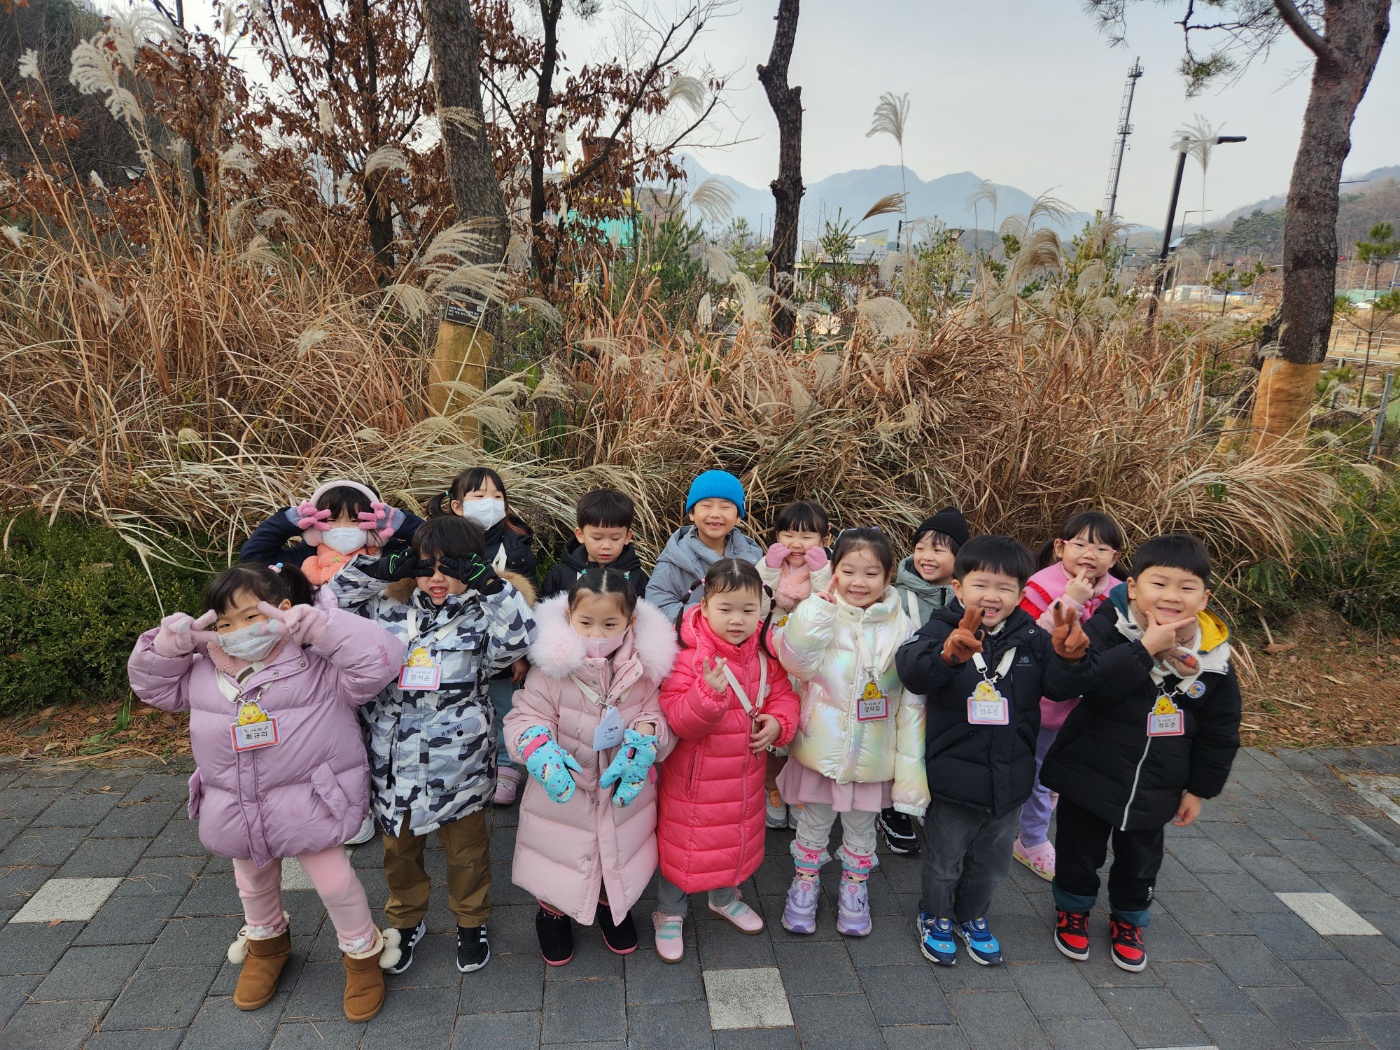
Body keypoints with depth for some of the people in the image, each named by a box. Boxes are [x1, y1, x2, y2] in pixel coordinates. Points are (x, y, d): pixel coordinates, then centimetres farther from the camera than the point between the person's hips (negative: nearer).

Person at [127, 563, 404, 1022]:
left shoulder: (318, 667, -19)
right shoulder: (203, 674, 0)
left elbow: (379, 658, -31)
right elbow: (150, 682, 11)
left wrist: (312, 623, -32)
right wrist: (173, 640, -10)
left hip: (309, 805, -6)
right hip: (236, 809, 6)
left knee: (335, 881, 4)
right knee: (254, 883, 27)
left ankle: (364, 952, 31)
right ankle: (266, 942, 57)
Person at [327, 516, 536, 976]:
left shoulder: (481, 615, -9)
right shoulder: (389, 609, 2)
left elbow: (519, 637, -26)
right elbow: (332, 597, 4)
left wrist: (490, 583, -28)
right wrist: (381, 569, -9)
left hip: (457, 763, -3)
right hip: (394, 761, 3)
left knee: (465, 847, 16)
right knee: (399, 847, 22)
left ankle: (471, 922, 40)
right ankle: (406, 921, 46)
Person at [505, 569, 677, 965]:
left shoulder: (645, 668, -15)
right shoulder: (551, 667, -21)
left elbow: (661, 715, -6)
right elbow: (524, 717, -17)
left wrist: (646, 734, -28)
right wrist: (539, 750, -36)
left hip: (625, 790, 2)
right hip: (563, 792, -2)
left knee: (618, 859, 23)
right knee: (559, 858, 18)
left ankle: (613, 907, 56)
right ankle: (552, 912, 51)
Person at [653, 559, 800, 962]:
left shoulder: (765, 653, -6)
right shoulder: (690, 656, -25)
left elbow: (784, 694, 6)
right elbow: (676, 719, -27)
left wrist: (778, 722, -14)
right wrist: (709, 692, -43)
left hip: (746, 770, 6)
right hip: (695, 774, -6)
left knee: (739, 836, 25)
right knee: (683, 842, 11)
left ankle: (725, 897, 52)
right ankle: (669, 914, 36)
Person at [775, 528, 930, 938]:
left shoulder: (901, 626, -7)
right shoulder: (823, 617, -10)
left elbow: (913, 696, -3)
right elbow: (797, 660, -26)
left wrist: (910, 762, -4)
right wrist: (820, 604, -24)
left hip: (873, 753, 1)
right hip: (822, 746, -1)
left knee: (861, 826, 20)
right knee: (814, 821, 17)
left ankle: (854, 889, 44)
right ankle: (804, 887, 39)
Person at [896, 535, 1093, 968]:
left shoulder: (1031, 639, -4)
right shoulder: (942, 631, -18)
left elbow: (1060, 687, -12)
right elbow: (911, 669, -37)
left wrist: (1070, 659, -35)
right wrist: (948, 654, -59)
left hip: (1009, 781, 4)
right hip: (953, 779, -4)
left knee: (992, 863, 24)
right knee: (944, 860, 17)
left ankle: (971, 916, 49)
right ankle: (935, 917, 43)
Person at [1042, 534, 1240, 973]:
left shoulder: (1213, 658, -9)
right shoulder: (1108, 627, -19)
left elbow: (1220, 733, 3)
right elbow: (1089, 685, -34)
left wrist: (1199, 788, 6)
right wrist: (1146, 648, -36)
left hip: (1155, 788, 3)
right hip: (1089, 773, -3)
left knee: (1140, 860, 22)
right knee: (1080, 851, 15)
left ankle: (1127, 919, 48)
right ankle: (1073, 909, 43)